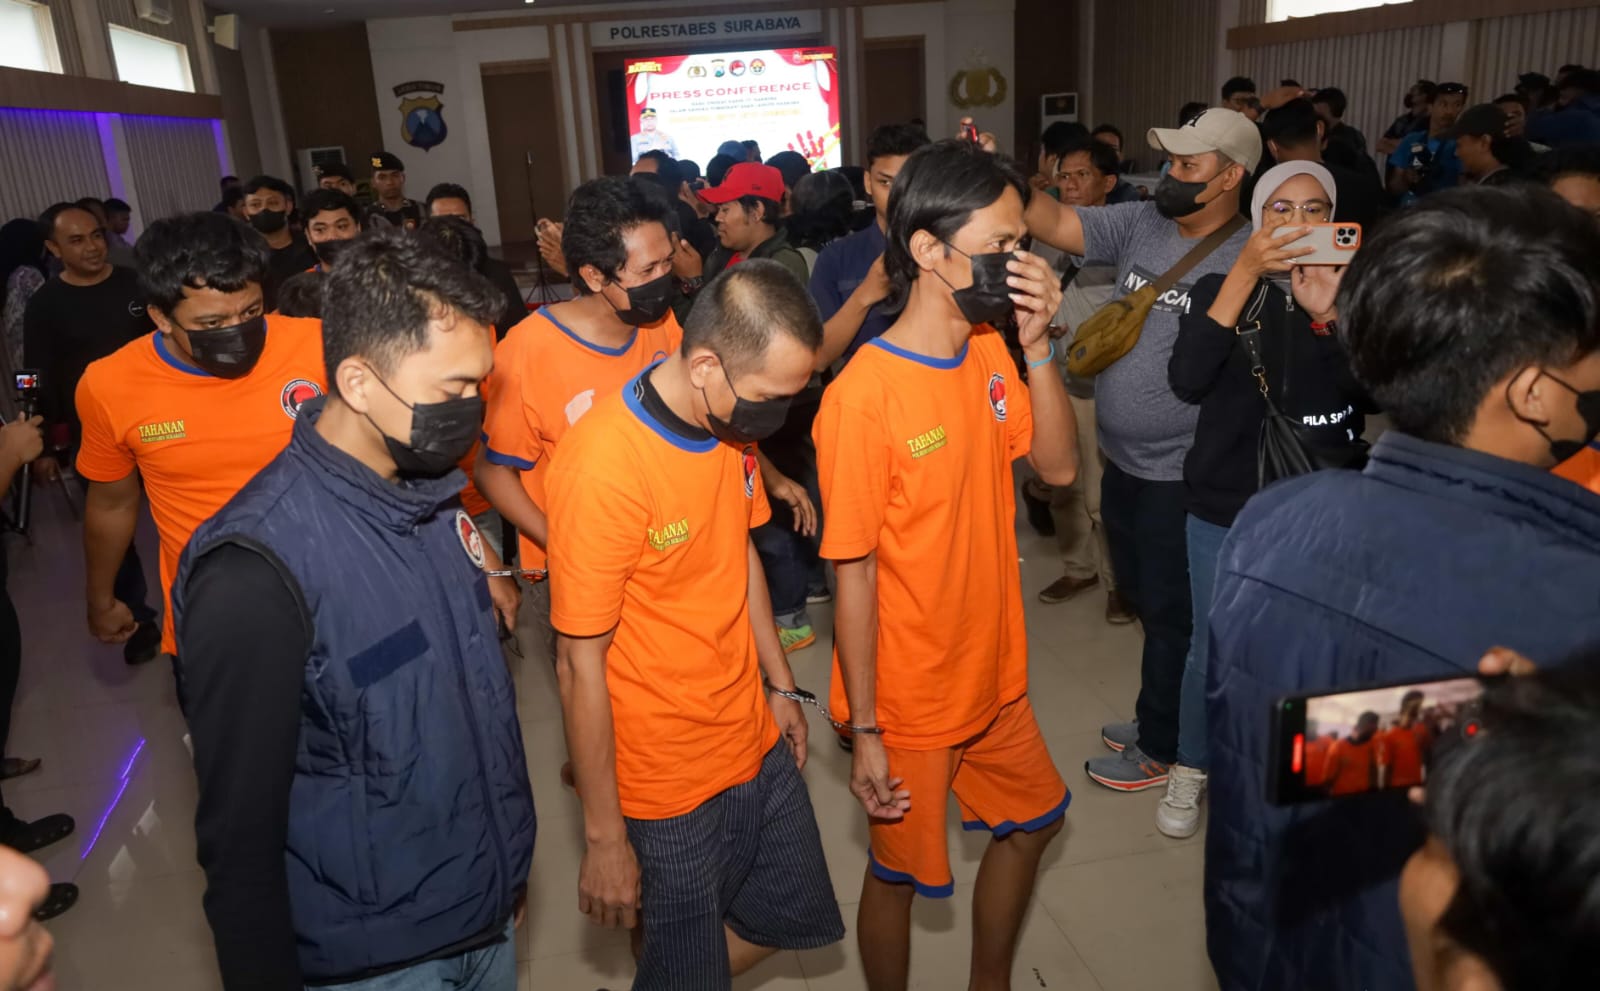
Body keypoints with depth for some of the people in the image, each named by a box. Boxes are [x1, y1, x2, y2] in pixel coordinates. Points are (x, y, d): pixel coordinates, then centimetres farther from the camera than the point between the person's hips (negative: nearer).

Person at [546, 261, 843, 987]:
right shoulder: (603, 466, -26)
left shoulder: (731, 421, -4)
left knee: (795, 917, 19)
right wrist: (604, 837, -14)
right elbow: (581, 665, -20)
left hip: (756, 743, 7)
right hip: (668, 780, -6)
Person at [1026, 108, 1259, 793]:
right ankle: (1161, 715, 44)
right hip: (1122, 457, 7)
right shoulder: (1140, 224, 1)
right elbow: (1053, 224, -7)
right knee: (1141, 597, 23)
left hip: (1181, 473, -7)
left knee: (1169, 612, 9)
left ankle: (1159, 748, 30)